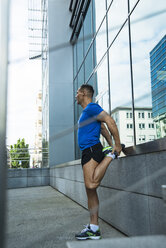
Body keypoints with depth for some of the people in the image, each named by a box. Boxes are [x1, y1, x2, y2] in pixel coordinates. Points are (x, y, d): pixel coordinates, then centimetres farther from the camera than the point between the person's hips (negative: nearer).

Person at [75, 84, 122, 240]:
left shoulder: (91, 108, -6)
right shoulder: (87, 111, 25)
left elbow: (110, 122, -17)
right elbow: (103, 129, 28)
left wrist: (117, 145, -16)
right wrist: (111, 145, 23)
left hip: (92, 149, -10)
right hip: (87, 151, 10)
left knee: (91, 185, -24)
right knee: (90, 190, 6)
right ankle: (93, 229, 8)